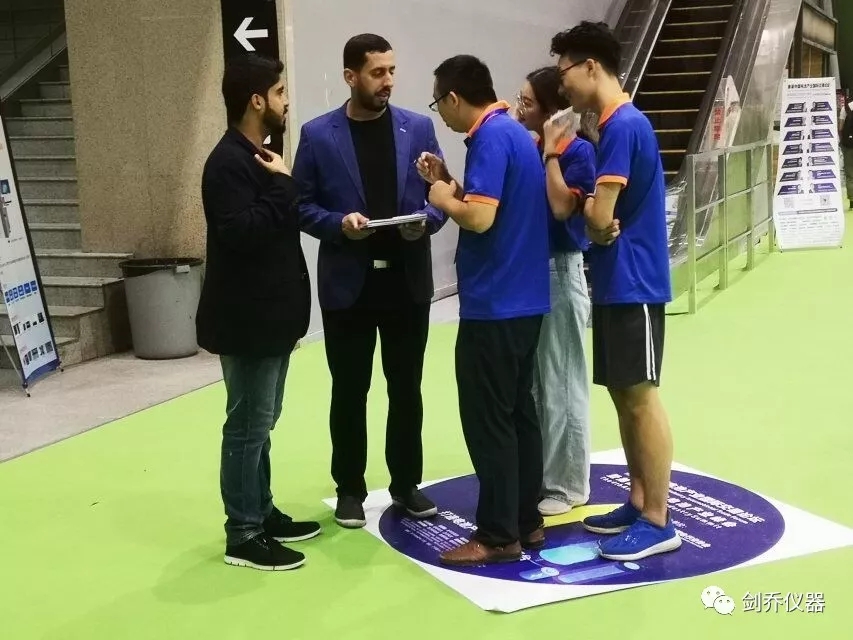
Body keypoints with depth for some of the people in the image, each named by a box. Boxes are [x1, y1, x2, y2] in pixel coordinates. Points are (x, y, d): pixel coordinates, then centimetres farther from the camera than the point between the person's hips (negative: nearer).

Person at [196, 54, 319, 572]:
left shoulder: (259, 157, 15)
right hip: (246, 322, -10)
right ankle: (243, 535, 7)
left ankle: (262, 513, 28)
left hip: (271, 316, 10)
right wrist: (283, 185, -20)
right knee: (249, 425, -3)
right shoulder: (229, 162, -17)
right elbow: (242, 232, -29)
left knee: (261, 422, 17)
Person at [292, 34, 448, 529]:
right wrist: (338, 224, -17)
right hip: (348, 282, -1)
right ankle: (350, 488, 22)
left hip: (408, 279, 2)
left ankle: (407, 483, 24)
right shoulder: (318, 135, -2)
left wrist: (426, 221, -13)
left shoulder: (418, 128, 4)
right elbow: (302, 205, 0)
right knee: (349, 392, 8)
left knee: (407, 388, 10)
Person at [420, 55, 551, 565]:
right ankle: (527, 520, 22)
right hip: (524, 300, 10)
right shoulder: (513, 132, 14)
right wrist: (451, 183, 10)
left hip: (494, 304, -10)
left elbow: (479, 217, -25)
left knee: (488, 421, -2)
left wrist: (441, 197, -7)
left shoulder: (491, 138, -16)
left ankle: (499, 535, 5)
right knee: (520, 412, 14)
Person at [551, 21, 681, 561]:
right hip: (615, 283, 10)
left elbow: (597, 217, -19)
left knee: (641, 397, -5)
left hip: (633, 284, -10)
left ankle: (658, 522, 3)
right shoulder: (616, 126, 15)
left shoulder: (624, 126, -16)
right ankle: (638, 504, 23)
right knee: (623, 395, 13)